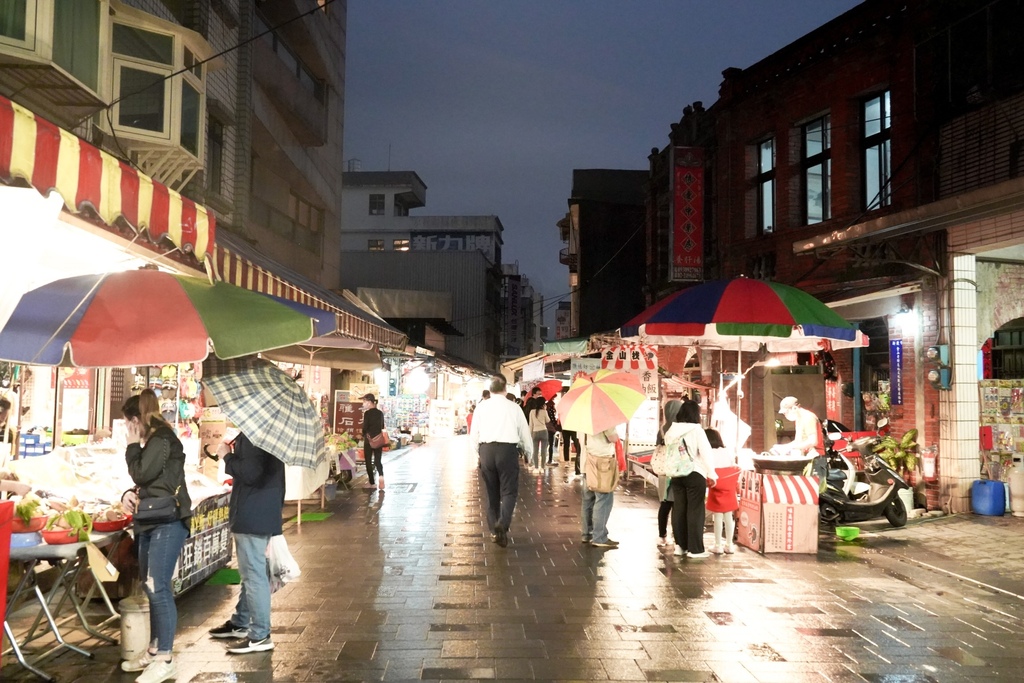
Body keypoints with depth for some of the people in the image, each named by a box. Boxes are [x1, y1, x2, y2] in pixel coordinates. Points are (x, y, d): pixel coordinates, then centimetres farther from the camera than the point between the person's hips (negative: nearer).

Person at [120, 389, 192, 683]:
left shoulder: (162, 439, -12)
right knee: (150, 587, 13)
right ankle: (154, 649, 22)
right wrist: (129, 494, 3)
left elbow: (142, 474, -15)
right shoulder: (153, 440, 18)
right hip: (151, 521, 10)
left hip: (168, 521, -10)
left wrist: (132, 446, -2)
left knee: (158, 587, -10)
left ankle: (165, 659, -6)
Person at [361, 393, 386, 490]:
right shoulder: (380, 413, 6)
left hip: (369, 439, -5)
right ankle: (381, 475, -18)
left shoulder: (367, 413, -12)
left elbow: (365, 427, -11)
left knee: (368, 461, 7)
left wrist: (364, 436, 6)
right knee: (378, 460, 9)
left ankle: (371, 483, 9)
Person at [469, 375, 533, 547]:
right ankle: (502, 523, -19)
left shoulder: (481, 407, 6)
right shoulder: (513, 407, 3)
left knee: (492, 493, 15)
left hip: (486, 450, 2)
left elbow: (474, 434, 8)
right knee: (509, 491, 4)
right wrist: (529, 453, 22)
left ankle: (494, 530, 21)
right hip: (508, 450, -2)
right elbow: (525, 433, 7)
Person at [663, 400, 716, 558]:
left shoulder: (672, 430, 5)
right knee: (695, 511, 0)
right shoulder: (697, 430, -9)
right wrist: (711, 474, -4)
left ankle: (680, 545, 17)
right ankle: (695, 549, 2)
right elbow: (705, 453, -10)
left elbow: (667, 451, 4)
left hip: (676, 474, 5)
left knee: (679, 509, 11)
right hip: (695, 474, -5)